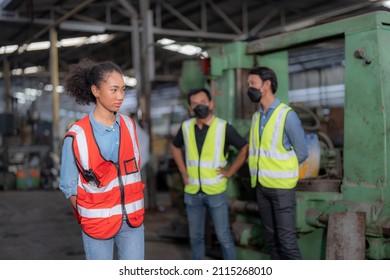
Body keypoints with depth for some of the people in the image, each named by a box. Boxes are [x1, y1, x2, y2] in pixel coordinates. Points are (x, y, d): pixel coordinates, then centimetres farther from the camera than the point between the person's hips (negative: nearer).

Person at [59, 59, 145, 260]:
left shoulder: (129, 125, 2)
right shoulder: (77, 135, -13)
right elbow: (69, 186, -3)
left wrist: (136, 208, 9)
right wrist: (86, 216, -7)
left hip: (132, 219, 4)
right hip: (97, 221, -3)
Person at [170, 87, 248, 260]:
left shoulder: (223, 127, -9)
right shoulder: (186, 127, 1)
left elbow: (245, 149, -3)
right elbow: (175, 147, 20)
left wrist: (230, 171, -6)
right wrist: (183, 171, 11)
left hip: (216, 191, -3)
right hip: (192, 192, 4)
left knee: (223, 236, 4)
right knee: (195, 236, 14)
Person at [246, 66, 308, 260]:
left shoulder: (287, 115, -10)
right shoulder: (256, 116, 9)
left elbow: (301, 152, -6)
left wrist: (281, 169, 3)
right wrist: (261, 170, 3)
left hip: (281, 185, -6)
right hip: (260, 185, 6)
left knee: (286, 238, -6)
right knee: (271, 236, 13)